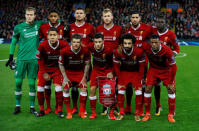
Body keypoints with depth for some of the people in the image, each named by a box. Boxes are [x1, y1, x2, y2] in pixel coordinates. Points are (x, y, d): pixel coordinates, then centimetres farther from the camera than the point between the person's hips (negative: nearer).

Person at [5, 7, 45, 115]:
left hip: (33, 58, 0)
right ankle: (18, 106, 14)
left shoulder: (38, 24, 3)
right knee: (18, 82, 0)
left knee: (32, 83, 2)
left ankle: (32, 107, 13)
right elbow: (13, 41, 10)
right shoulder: (19, 28, 1)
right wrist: (11, 56, 8)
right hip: (22, 58, 0)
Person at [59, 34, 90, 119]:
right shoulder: (65, 51, -21)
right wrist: (65, 77, -12)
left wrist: (84, 77, -7)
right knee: (66, 89, -17)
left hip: (80, 72, 1)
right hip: (68, 71, -1)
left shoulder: (85, 51, -18)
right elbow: (61, 64, -6)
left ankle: (82, 112, 1)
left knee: (84, 88, -14)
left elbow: (87, 64, -3)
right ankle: (69, 112, -4)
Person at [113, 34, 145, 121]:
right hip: (124, 72, 1)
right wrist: (120, 80, -8)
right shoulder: (117, 52, -23)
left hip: (136, 72, -1)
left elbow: (142, 66, -13)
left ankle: (137, 114, 4)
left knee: (139, 92, -11)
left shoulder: (139, 51, -26)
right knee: (120, 91, -10)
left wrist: (139, 80, -11)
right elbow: (116, 66, -9)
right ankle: (121, 113, 6)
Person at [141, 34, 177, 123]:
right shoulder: (145, 47, -28)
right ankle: (148, 114, 3)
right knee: (148, 88, -9)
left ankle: (170, 115, 4)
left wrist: (171, 82, -17)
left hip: (166, 70, -2)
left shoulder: (167, 50, -32)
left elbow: (173, 66, -21)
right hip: (153, 68, 2)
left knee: (171, 89, -10)